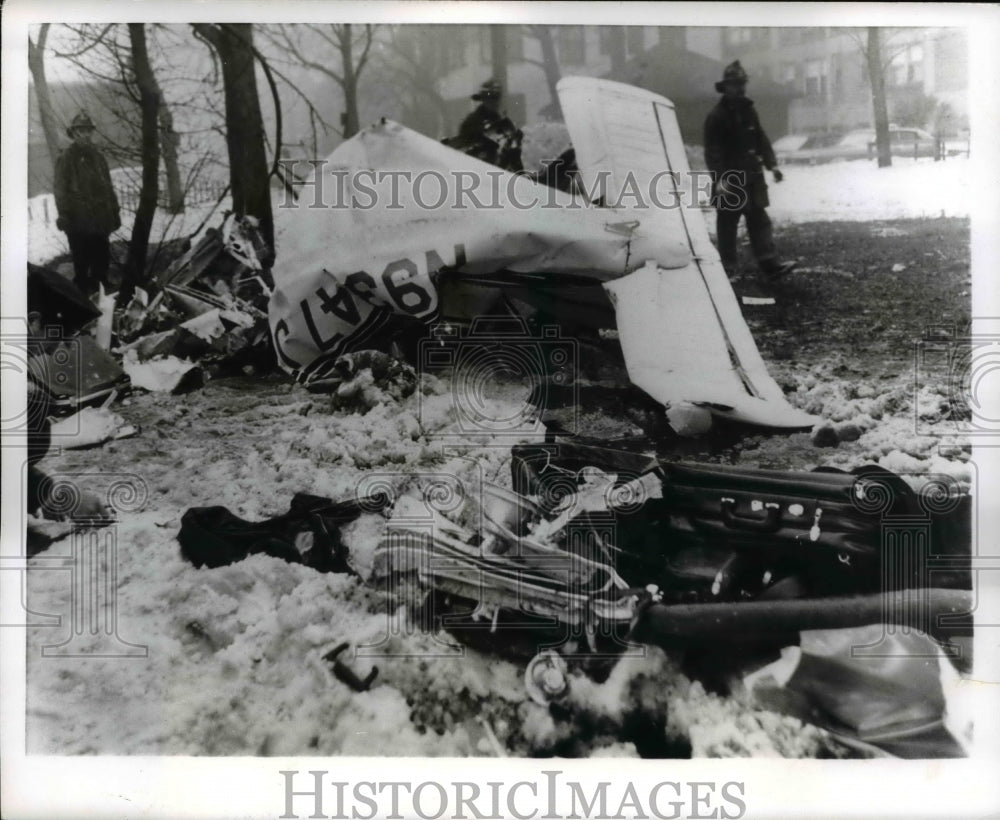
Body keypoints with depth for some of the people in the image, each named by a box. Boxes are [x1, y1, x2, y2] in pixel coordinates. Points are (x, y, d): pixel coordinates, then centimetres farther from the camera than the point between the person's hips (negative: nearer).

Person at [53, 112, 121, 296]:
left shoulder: (98, 157, 15)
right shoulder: (66, 159, 0)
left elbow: (108, 187, 18)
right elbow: (61, 190, -6)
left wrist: (114, 212, 13)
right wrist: (64, 216, -14)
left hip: (100, 220, 5)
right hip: (78, 221, -5)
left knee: (102, 261, 8)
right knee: (82, 263, 0)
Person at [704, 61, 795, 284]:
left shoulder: (749, 111, 12)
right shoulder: (716, 116, -9)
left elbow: (761, 140, 18)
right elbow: (712, 151, -14)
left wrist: (771, 164, 6)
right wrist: (720, 178, -25)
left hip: (752, 178, 6)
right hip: (729, 181, -6)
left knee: (760, 222, 3)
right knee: (727, 226, 2)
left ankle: (770, 265, 1)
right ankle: (729, 270, 10)